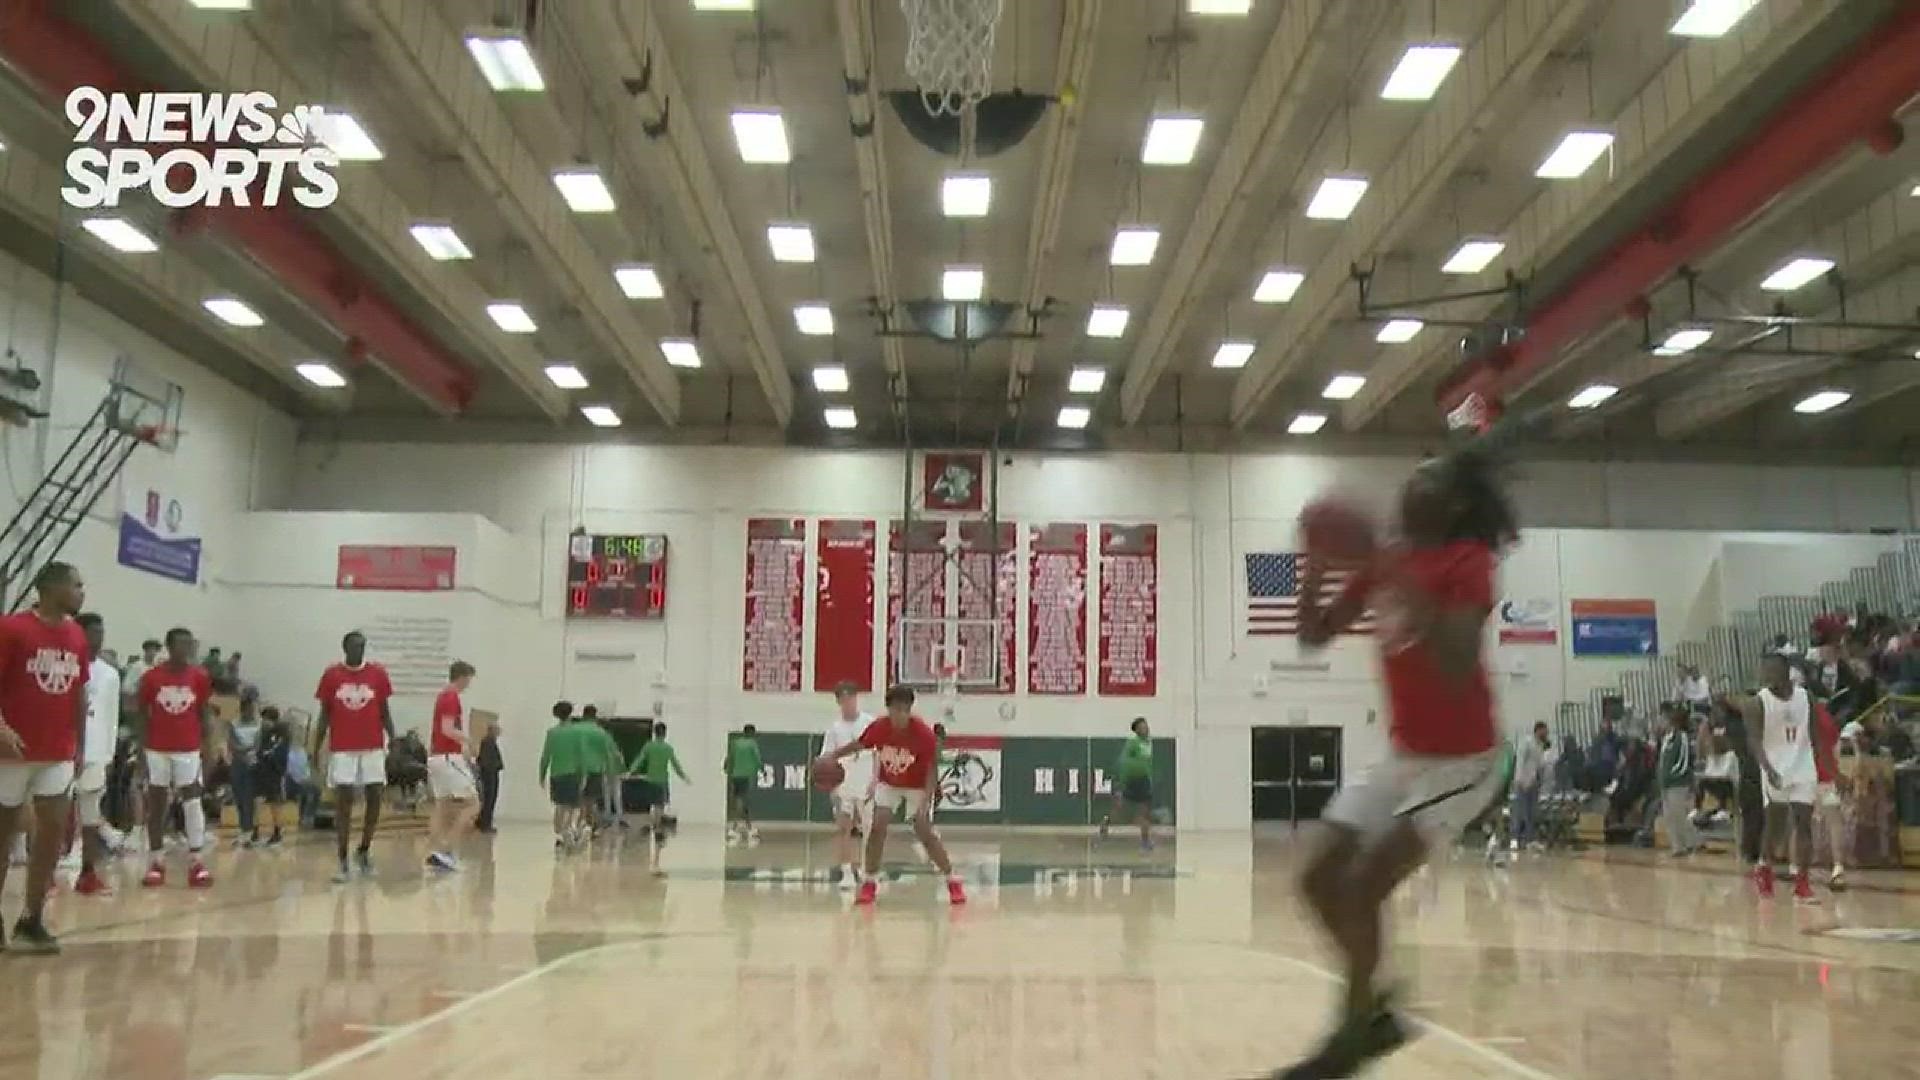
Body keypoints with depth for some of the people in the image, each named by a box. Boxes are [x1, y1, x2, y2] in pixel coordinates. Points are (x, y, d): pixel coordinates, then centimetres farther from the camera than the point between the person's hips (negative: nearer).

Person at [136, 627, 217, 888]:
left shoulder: (200, 677, 0)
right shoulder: (151, 677, -3)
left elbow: (204, 714, 6)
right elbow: (143, 715, 3)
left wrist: (209, 746, 0)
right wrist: (141, 748, -1)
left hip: (189, 749, 0)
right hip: (157, 749, 0)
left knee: (193, 802, -5)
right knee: (156, 804, 6)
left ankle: (196, 862, -4)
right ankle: (156, 862, 15)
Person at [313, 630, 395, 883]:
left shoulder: (378, 673, 2)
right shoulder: (331, 674, 0)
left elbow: (385, 712, 6)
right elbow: (324, 715, 5)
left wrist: (393, 742, -2)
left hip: (373, 748, 1)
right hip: (342, 749, -1)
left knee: (375, 799, 1)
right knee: (343, 802, -2)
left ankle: (365, 851, 20)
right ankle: (343, 862, 3)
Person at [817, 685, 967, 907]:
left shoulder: (924, 733, -30)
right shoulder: (878, 728, -22)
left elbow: (931, 770, -23)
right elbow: (858, 746, 0)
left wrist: (925, 801, -32)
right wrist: (833, 756, -11)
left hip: (917, 787, -3)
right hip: (888, 784, 3)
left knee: (925, 833, -10)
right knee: (877, 827, -11)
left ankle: (954, 882, 3)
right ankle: (870, 883, 1)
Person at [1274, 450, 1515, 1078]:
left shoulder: (1468, 564, -17)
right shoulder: (1383, 563, 4)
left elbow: (1458, 669, -30)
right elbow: (1314, 635, 4)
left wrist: (1412, 596, -35)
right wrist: (1316, 566, -11)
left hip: (1459, 761, -8)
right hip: (1402, 756, 8)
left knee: (1362, 887, -13)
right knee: (1321, 881, 4)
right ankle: (1374, 1014, 21)